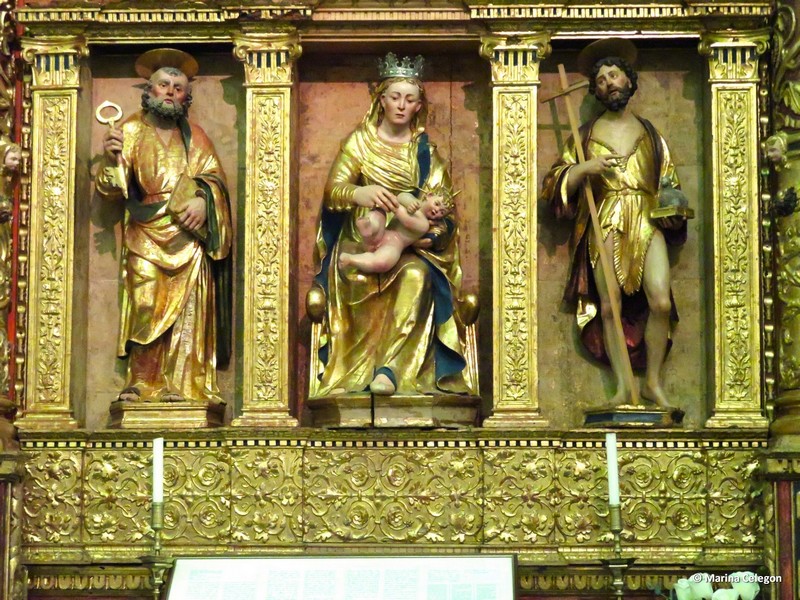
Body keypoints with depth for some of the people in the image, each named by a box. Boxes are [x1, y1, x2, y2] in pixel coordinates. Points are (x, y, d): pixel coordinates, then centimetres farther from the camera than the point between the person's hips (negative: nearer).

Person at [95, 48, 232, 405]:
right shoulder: (131, 132, 10)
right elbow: (111, 189, 3)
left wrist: (203, 200, -16)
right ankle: (142, 383, -10)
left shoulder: (193, 136, 14)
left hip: (188, 237, 1)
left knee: (187, 308, -7)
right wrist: (113, 159, -18)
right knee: (146, 305, -10)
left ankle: (180, 384, -6)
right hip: (146, 237, -1)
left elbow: (214, 177, 5)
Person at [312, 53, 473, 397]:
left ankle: (390, 368, -38)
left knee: (416, 274, -34)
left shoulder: (425, 151, 13)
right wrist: (362, 193, -26)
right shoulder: (359, 142, 9)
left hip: (411, 245, 1)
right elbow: (332, 192, -2)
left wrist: (431, 235, -17)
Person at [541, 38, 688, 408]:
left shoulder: (648, 132, 15)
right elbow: (558, 184, 6)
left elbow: (668, 179, 21)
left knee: (661, 302, -14)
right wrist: (585, 168, -11)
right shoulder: (587, 134, 11)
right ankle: (623, 386, 2)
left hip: (647, 223, 1)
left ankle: (653, 382, -1)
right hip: (604, 227, -1)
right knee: (610, 307, -6)